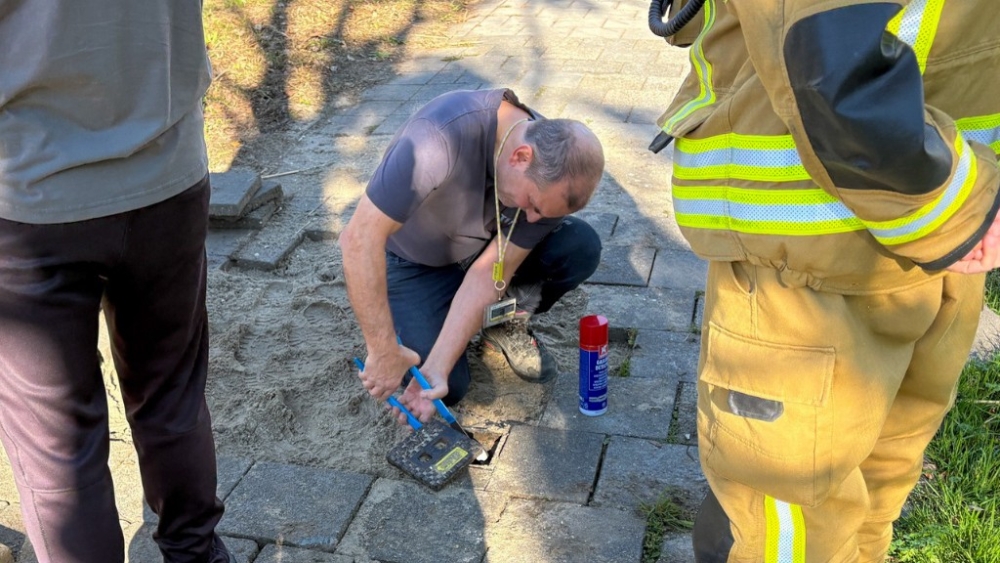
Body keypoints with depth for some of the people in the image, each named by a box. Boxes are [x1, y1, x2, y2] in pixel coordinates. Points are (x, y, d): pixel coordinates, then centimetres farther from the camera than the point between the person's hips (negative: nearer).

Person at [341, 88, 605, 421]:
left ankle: (506, 323, 5)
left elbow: (489, 271, -22)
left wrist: (437, 368, -30)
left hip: (485, 245, 3)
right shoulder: (445, 133, -40)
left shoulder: (552, 178, -24)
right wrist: (383, 353, -37)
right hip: (416, 262, -3)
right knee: (448, 389, -17)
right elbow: (359, 238, -39)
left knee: (581, 246, -21)